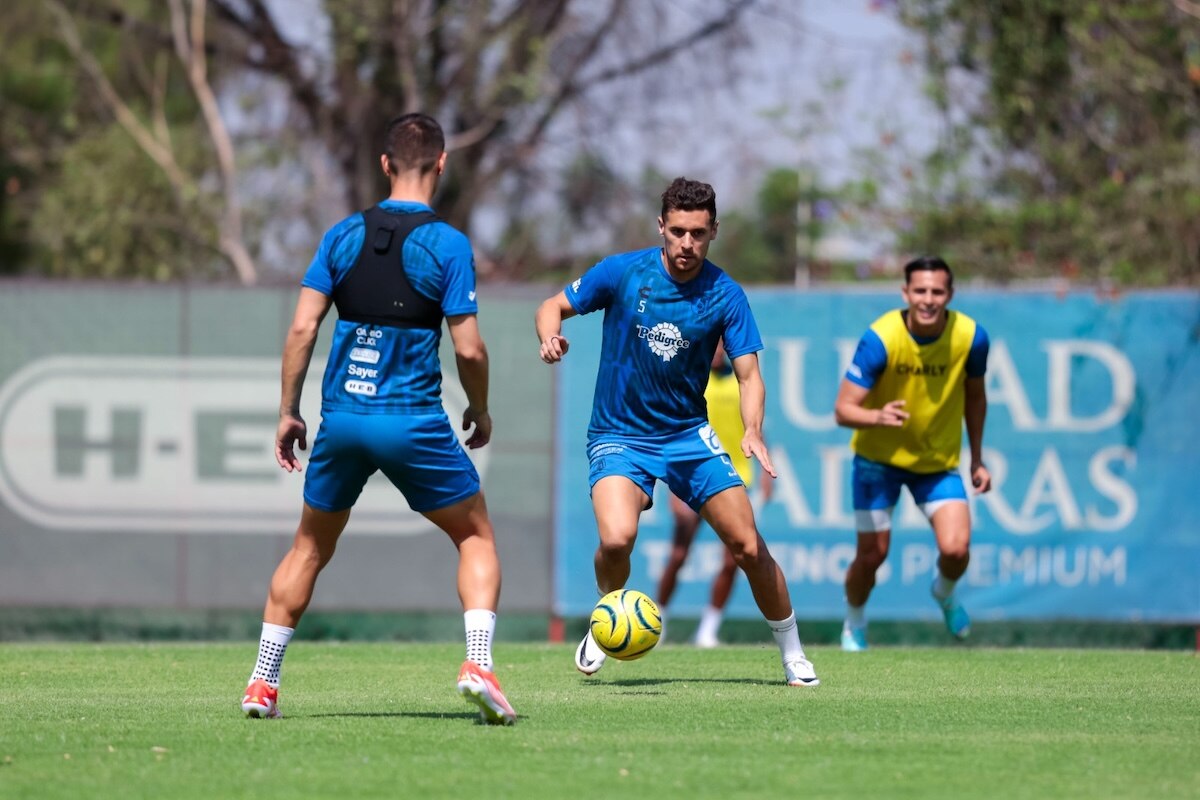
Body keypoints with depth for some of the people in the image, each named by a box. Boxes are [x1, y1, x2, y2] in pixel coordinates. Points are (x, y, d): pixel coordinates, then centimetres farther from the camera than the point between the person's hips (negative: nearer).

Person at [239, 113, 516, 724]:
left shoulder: (342, 236, 5)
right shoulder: (447, 245, -5)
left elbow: (302, 328, 1)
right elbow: (468, 348, -8)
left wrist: (288, 411, 9)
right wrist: (480, 412, 9)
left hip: (341, 418, 3)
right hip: (414, 421, -3)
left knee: (309, 549, 20)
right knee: (476, 537, 13)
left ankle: (262, 683, 16)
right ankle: (477, 664, -7)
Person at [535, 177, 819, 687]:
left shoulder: (725, 296, -7)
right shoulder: (623, 272, -10)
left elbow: (749, 375, -7)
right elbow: (554, 307, 2)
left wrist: (753, 431, -26)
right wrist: (550, 336, -22)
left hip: (688, 434, 2)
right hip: (619, 436, -2)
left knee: (748, 547, -4)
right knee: (617, 538, -27)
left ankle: (793, 656, 15)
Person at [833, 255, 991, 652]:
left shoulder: (970, 337, -15)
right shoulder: (880, 339, -24)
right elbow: (843, 409, -24)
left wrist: (977, 459, 10)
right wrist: (877, 416, -46)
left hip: (940, 461, 2)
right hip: (879, 458, -2)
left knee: (956, 549, -15)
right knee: (872, 555, 1)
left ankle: (944, 592, 22)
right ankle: (854, 625, 33)